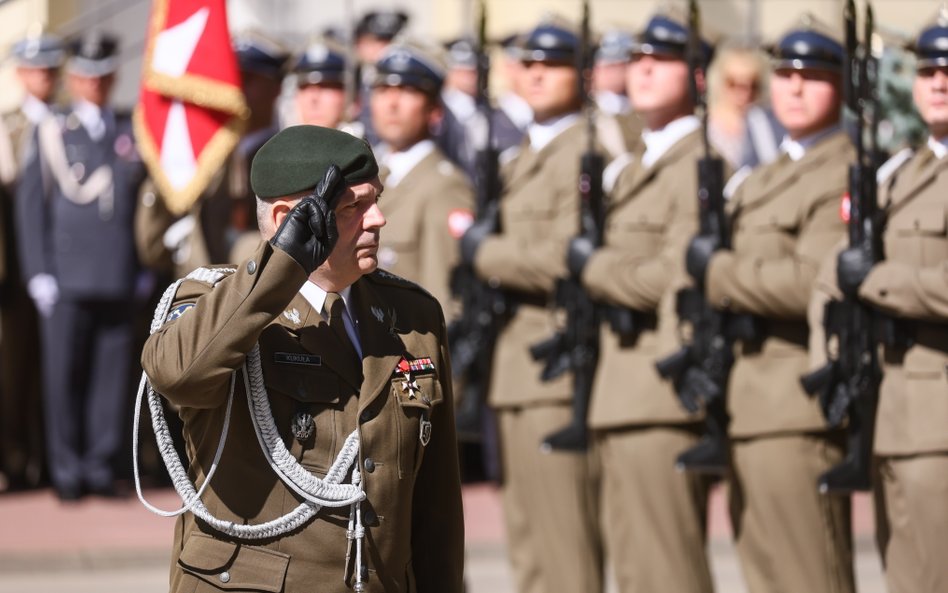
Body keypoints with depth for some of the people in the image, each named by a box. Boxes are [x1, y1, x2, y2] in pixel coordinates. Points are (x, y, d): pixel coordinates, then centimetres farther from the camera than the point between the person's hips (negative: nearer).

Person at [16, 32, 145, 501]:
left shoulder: (133, 133, 13)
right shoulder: (52, 133, 7)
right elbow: (30, 205, 4)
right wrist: (39, 272, -3)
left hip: (120, 281, 2)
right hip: (67, 280, -2)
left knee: (111, 374, 2)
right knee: (64, 375, -2)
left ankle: (101, 463, 9)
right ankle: (67, 468, 4)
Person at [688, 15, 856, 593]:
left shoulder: (844, 177, -9)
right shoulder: (763, 181, 22)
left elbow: (811, 282, -21)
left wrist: (717, 270, -13)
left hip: (800, 410, -10)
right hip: (753, 410, 10)